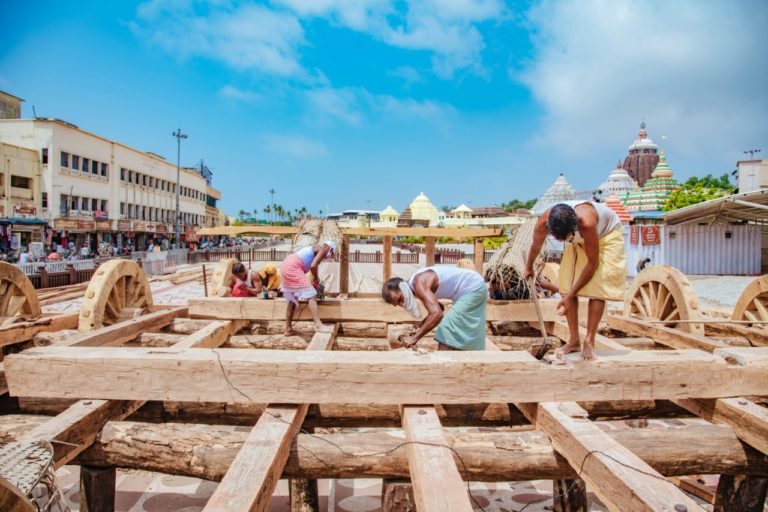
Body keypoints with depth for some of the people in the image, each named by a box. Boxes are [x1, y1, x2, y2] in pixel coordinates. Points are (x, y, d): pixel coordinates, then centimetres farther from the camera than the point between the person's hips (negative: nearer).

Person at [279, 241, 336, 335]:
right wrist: (316, 278, 3)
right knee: (311, 295, -12)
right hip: (293, 267, -10)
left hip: (287, 266, 10)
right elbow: (313, 265, -13)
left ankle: (288, 329, 21)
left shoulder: (316, 249, 27)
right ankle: (318, 324, -21)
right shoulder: (323, 249, 1)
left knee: (292, 300, 16)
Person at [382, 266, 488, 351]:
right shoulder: (414, 285, 3)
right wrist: (421, 326, 2)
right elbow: (437, 308, 14)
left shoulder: (419, 284, -27)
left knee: (447, 328, -15)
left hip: (473, 289, -10)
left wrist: (415, 338, -34)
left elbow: (437, 314, -39)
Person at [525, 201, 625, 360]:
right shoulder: (543, 223, -32)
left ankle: (589, 342, -8)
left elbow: (592, 263, -30)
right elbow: (536, 246, -6)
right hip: (580, 239, 4)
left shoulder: (586, 222, -44)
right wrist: (529, 268, 13)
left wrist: (570, 295, -26)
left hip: (606, 234, -4)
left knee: (597, 287, -16)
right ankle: (574, 340, 3)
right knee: (567, 285, -6)